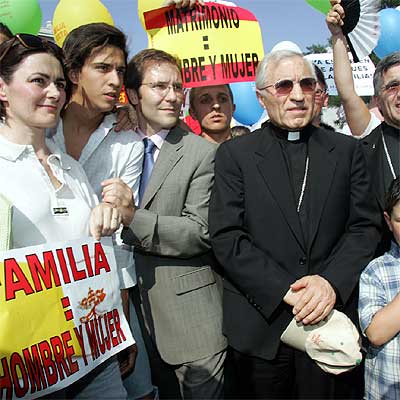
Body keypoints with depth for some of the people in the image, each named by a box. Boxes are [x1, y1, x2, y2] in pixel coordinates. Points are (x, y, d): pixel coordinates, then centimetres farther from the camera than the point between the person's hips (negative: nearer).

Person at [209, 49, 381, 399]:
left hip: (333, 319, 2)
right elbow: (227, 237, -9)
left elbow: (365, 226, 1)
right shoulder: (234, 154, -1)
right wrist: (286, 292, -16)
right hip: (260, 327, -1)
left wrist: (332, 282, -15)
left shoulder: (347, 150, 6)